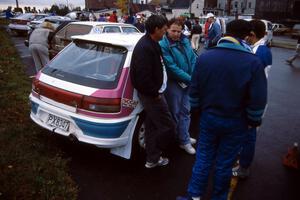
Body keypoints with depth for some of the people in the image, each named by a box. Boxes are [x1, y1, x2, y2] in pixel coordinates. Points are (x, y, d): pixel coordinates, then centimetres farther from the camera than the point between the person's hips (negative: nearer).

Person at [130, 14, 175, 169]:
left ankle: (153, 159, 32)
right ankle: (154, 158, 15)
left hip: (152, 93, 10)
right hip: (151, 94, -10)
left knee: (152, 126, 18)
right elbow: (143, 76, -28)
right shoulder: (145, 47, -23)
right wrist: (155, 93, -16)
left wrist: (156, 91, 12)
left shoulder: (151, 43, 11)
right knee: (168, 127, -2)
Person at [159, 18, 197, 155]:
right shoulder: (163, 45, -16)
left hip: (187, 81, 7)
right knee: (175, 112, 7)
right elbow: (172, 67, -21)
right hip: (173, 83, -7)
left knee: (185, 110, 16)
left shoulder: (185, 41, 3)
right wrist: (190, 79, -20)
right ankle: (183, 140, 20)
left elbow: (193, 59, 7)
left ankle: (183, 138, 31)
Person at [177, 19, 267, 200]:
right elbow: (258, 99, -13)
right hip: (236, 123, -2)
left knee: (204, 158, 16)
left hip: (209, 118, 3)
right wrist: (253, 120, 4)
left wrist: (197, 109, 16)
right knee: (225, 163, 13)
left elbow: (194, 90, 1)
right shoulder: (253, 62, -16)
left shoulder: (205, 57, -6)